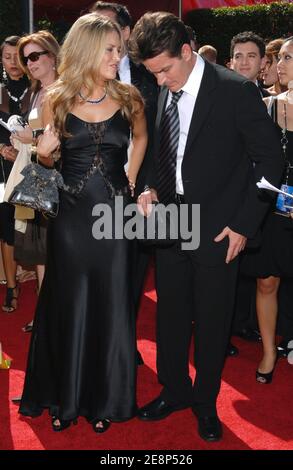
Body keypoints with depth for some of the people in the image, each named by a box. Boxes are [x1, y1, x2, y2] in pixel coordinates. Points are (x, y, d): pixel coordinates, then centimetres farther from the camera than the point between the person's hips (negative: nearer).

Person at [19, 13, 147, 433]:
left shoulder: (128, 98, -1)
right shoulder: (56, 100, -2)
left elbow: (141, 137, 19)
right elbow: (49, 159, 9)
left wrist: (130, 179, 9)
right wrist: (43, 152, -13)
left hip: (114, 212, 1)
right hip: (70, 214, 0)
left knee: (111, 304, 7)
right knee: (68, 305, 10)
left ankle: (107, 398, 24)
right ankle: (65, 397, 26)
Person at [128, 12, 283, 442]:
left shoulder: (236, 91, -13)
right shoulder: (163, 94, 4)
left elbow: (269, 159, -9)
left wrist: (244, 224, -10)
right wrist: (153, 188, -3)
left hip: (217, 229, -5)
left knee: (212, 321, 9)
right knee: (170, 315, 15)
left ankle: (206, 402, 30)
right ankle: (174, 390, 35)